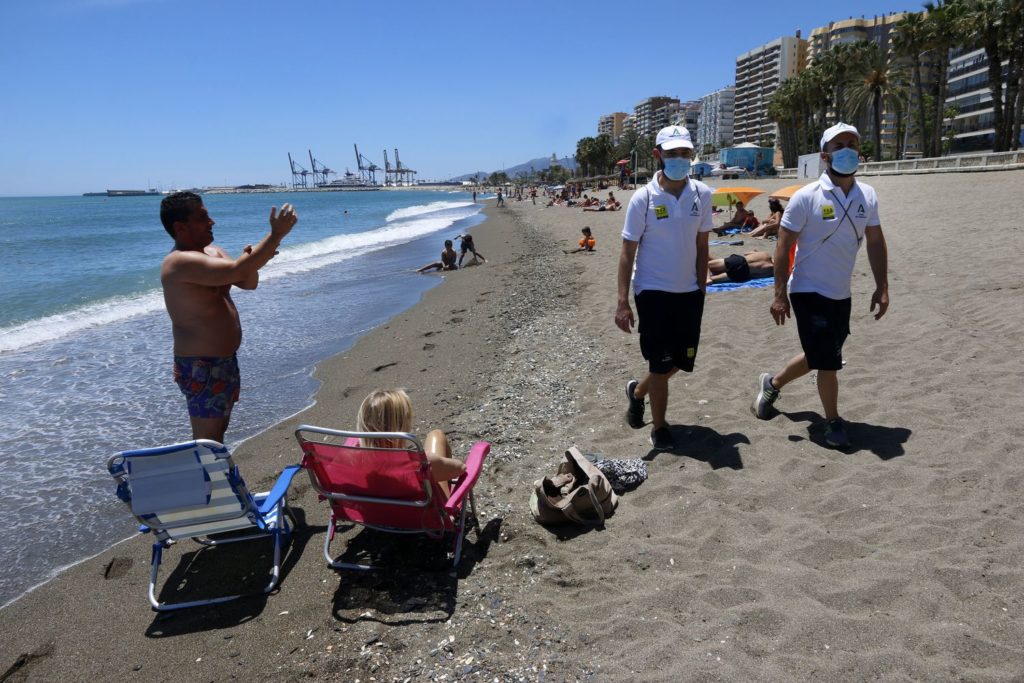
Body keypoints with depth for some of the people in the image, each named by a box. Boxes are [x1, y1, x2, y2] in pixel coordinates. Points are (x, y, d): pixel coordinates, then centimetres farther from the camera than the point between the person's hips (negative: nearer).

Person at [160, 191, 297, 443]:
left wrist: (251, 260, -13)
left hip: (225, 360, 10)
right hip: (201, 367, -10)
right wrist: (276, 234, -31)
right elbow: (236, 271, -34)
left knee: (218, 432, 21)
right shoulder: (180, 262, -23)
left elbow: (248, 283, 9)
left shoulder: (212, 251, 9)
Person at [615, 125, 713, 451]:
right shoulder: (643, 198, -11)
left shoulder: (702, 194, 0)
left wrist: (701, 290, 6)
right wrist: (622, 302, -13)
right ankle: (659, 427, 24)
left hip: (689, 293, 4)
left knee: (680, 361, 13)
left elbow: (701, 246, 7)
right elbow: (628, 252, -9)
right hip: (653, 292, -4)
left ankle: (638, 391, 42)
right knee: (661, 364, 3)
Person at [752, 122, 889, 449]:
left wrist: (882, 287, 5)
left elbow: (875, 242, 10)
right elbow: (783, 245, -12)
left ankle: (772, 383, 41)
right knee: (828, 361, -2)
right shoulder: (807, 197, -13)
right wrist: (780, 294, -14)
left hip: (841, 295, 6)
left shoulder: (867, 195, 3)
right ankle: (833, 422, 18)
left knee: (819, 357, 17)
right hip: (809, 291, -6)